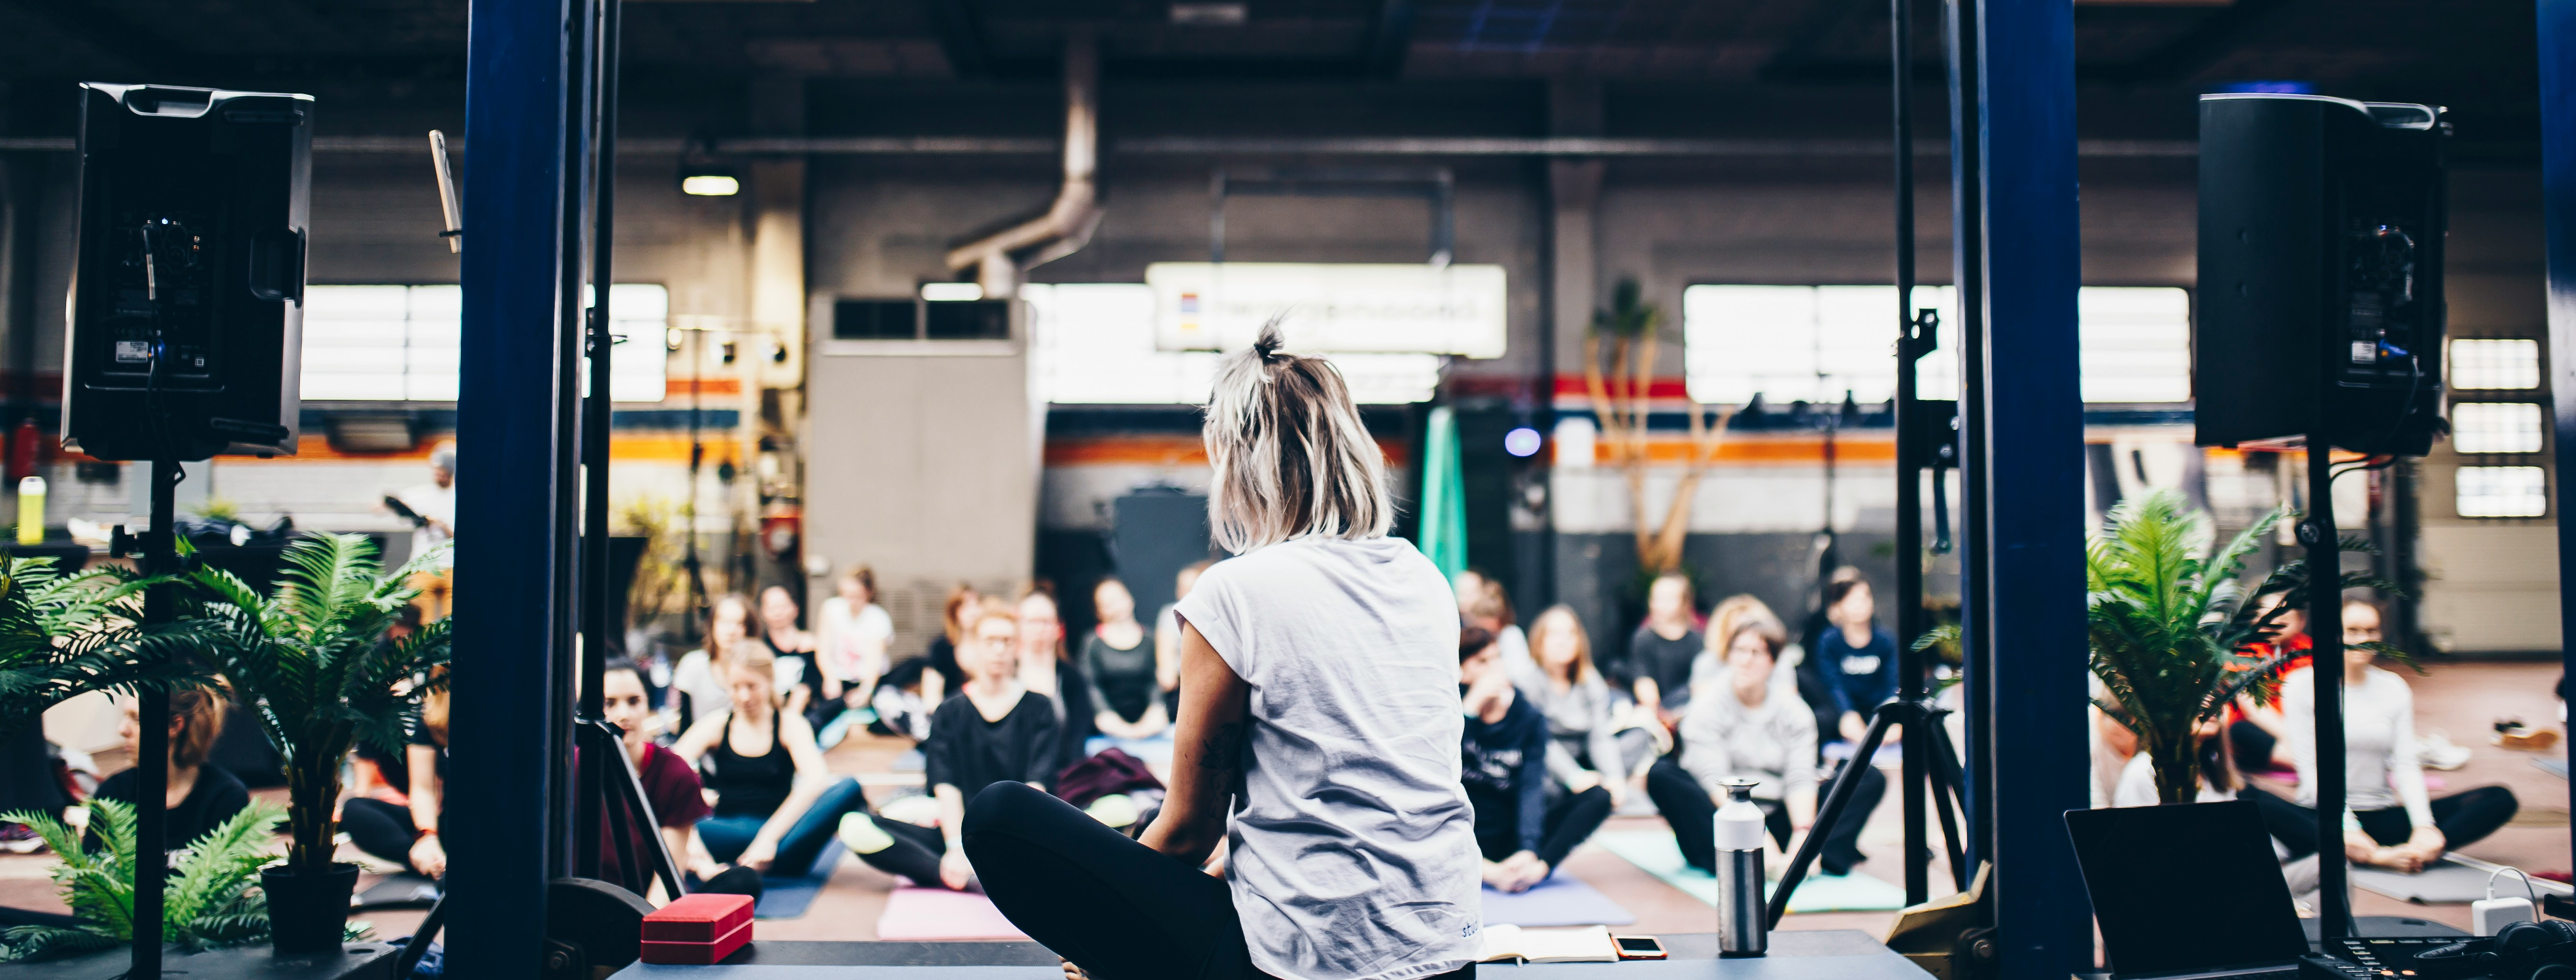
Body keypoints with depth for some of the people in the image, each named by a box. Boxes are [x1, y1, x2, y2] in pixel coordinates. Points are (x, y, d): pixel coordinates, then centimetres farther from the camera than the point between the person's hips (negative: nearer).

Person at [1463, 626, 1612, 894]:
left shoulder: (1529, 718, 0)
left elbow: (1532, 786, -11)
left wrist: (1528, 850, -26)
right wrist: (1470, 708, -24)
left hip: (1512, 837, 3)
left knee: (1600, 796, -14)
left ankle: (1537, 869, -30)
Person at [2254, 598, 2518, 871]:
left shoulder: (2394, 688, 12)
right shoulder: (2301, 685, 1)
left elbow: (2406, 766, 4)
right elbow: (2310, 767, -7)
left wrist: (2424, 826, -14)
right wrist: (2346, 828, -21)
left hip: (2383, 819, 4)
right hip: (2321, 819, -4)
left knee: (2500, 799, -13)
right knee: (2254, 801, -37)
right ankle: (2378, 857, -41)